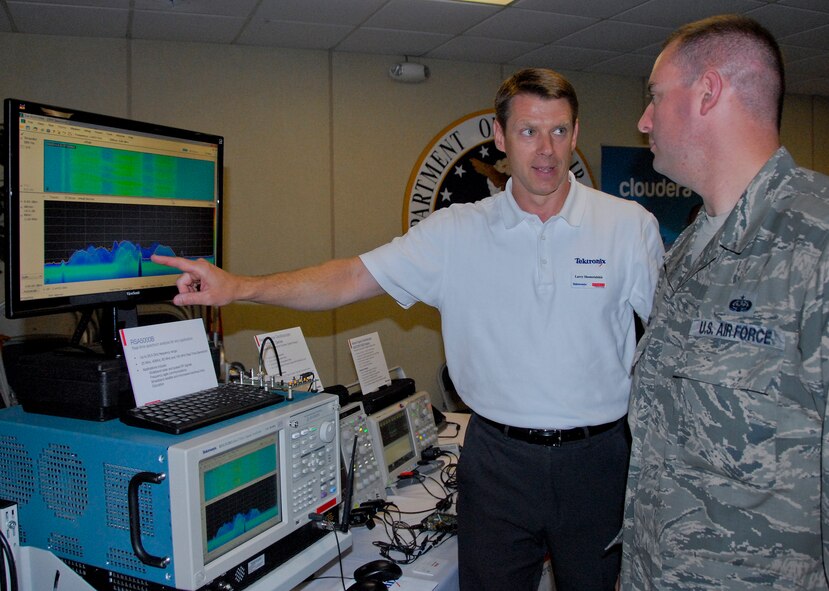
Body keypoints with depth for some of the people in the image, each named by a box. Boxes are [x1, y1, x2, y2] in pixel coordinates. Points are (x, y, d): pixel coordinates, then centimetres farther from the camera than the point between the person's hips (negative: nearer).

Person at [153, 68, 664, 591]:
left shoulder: (630, 224, -3)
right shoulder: (459, 231, -4)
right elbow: (352, 279, -7)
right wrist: (239, 288, -17)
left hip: (597, 456, 1)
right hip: (497, 457, 0)